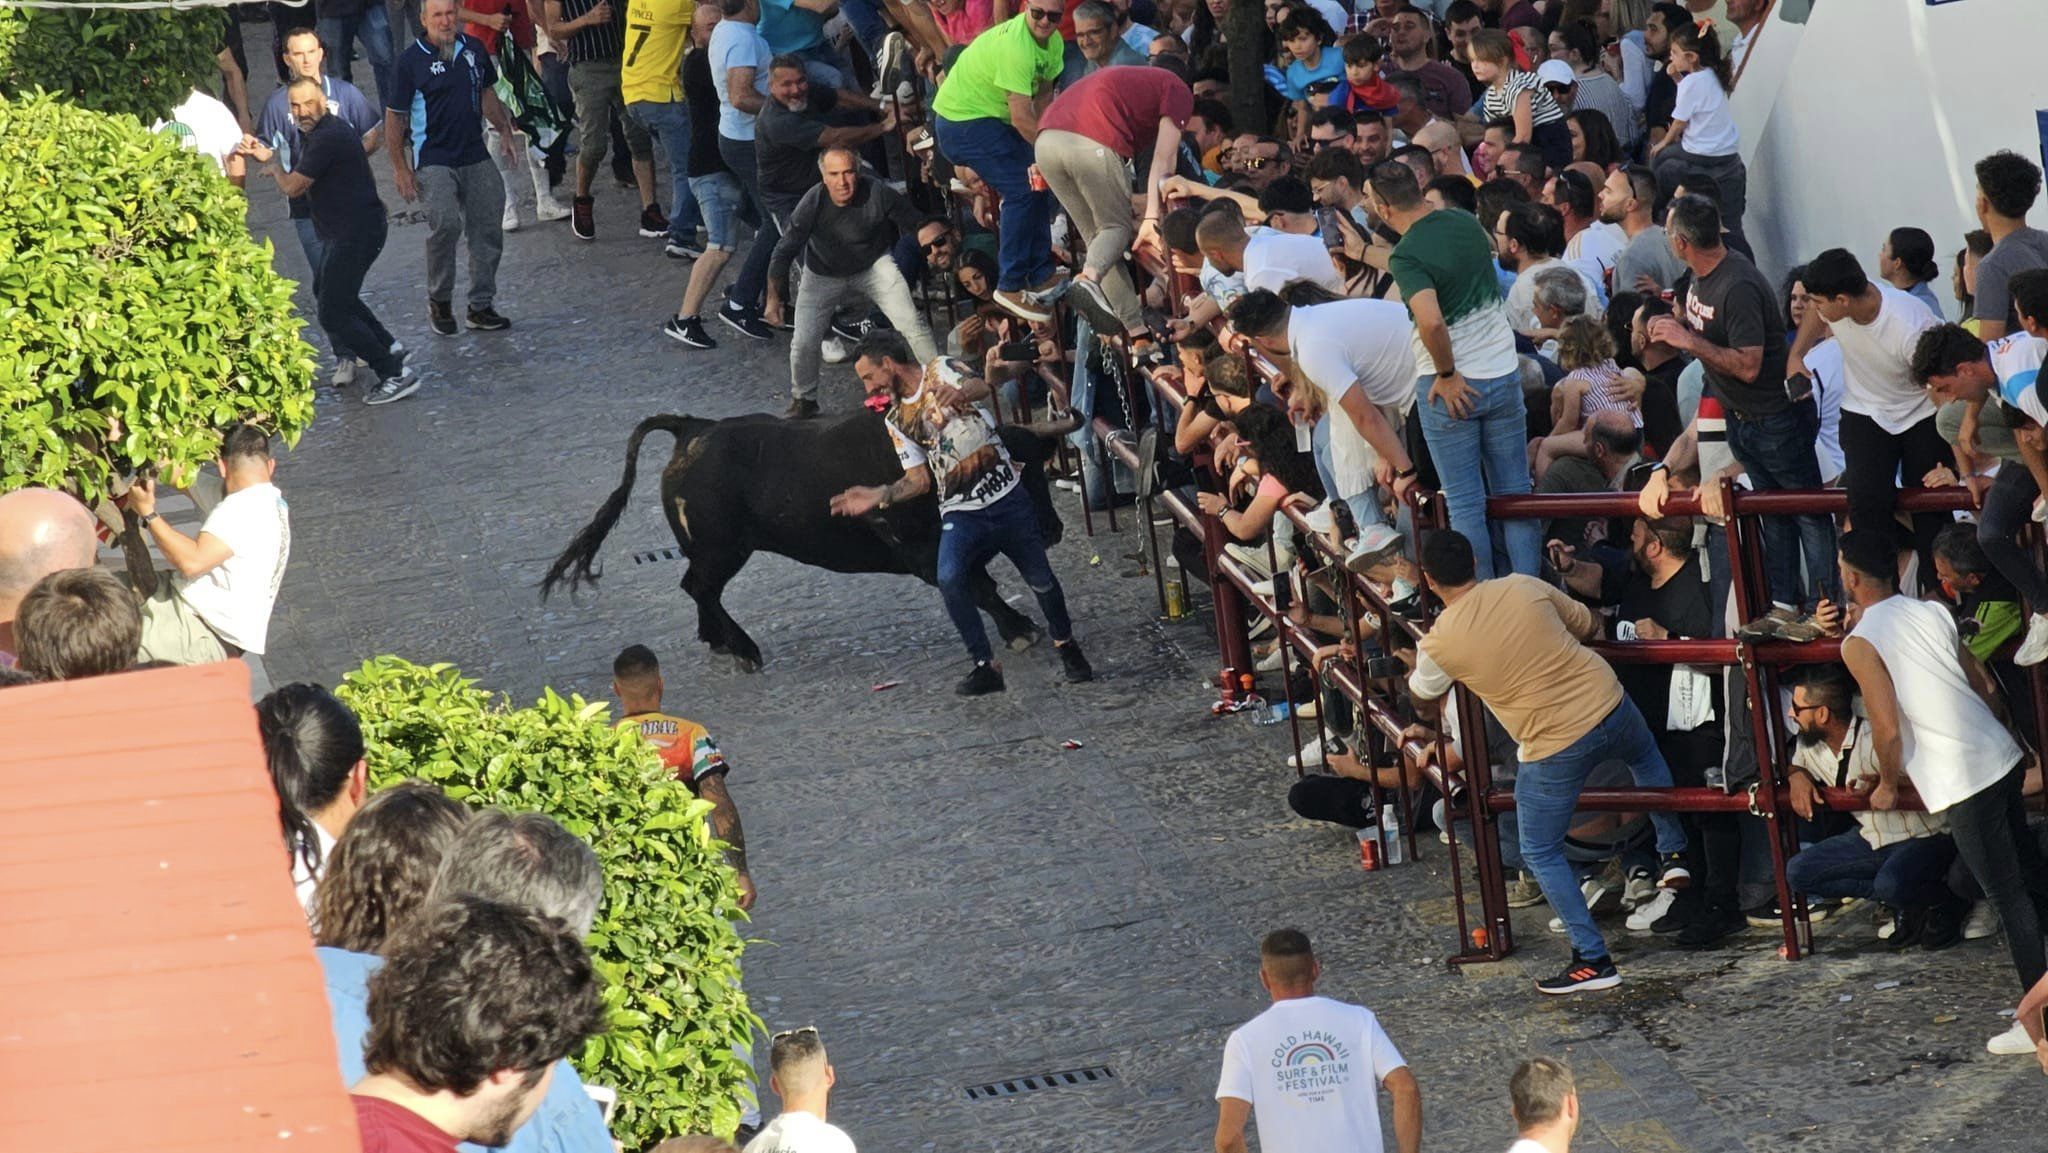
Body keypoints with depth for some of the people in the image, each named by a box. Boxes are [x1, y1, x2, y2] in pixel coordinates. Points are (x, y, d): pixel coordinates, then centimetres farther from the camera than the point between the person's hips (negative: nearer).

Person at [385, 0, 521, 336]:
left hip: (475, 156, 6)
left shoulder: (473, 50, 6)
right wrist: (400, 168, -8)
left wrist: (504, 131, 15)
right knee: (445, 224, -22)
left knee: (488, 229, 5)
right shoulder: (409, 62, -9)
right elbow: (394, 116, -5)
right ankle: (439, 300, -4)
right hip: (433, 160, -6)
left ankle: (481, 306, 18)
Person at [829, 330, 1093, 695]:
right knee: (949, 579, -25)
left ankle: (1065, 644, 28)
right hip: (961, 513, 3)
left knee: (1042, 581, -2)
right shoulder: (897, 421, 12)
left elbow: (980, 385, -24)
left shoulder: (941, 372, -1)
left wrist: (961, 392, -48)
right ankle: (986, 667, -17)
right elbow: (920, 480, 12)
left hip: (1007, 499, -3)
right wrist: (879, 496, -4)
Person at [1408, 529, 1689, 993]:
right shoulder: (1524, 588, -2)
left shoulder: (1439, 643, -10)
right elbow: (1590, 626, 14)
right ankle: (1674, 854, 42)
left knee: (1541, 853, 13)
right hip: (1611, 707, 4)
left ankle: (1593, 960, 8)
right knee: (1645, 758, 39)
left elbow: (1424, 706, 11)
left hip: (1554, 747, -4)